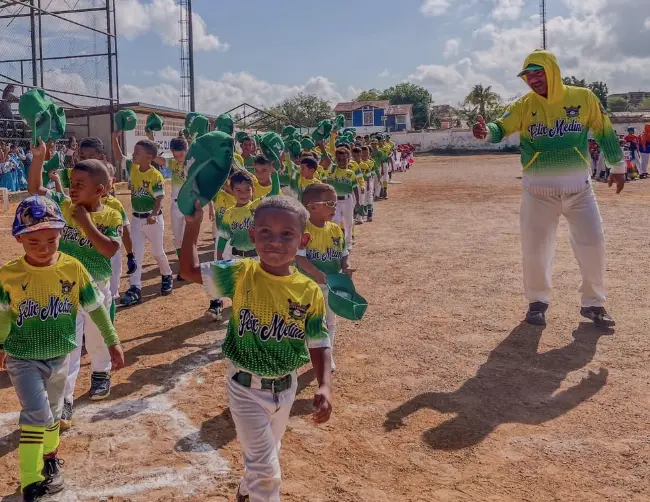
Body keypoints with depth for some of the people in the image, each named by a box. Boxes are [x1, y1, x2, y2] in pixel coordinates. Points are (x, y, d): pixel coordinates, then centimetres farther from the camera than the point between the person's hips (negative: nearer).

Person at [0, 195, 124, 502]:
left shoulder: (73, 268, -13)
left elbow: (95, 308, -2)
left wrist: (112, 342, 2)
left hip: (60, 356, 3)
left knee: (53, 411, 20)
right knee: (37, 413, -14)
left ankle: (50, 458, 44)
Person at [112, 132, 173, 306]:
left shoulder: (156, 176, -17)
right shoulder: (132, 168, 0)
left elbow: (159, 198, -18)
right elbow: (119, 156, 4)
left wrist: (153, 214, -32)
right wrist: (115, 138, -10)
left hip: (153, 219, -5)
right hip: (136, 219, 5)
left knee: (158, 252, 11)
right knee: (136, 253, 1)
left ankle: (167, 277, 37)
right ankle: (135, 289, 1)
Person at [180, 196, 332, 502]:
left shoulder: (310, 291, -13)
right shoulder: (240, 275, -15)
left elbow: (319, 344, -7)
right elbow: (190, 271, -6)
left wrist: (325, 386, -21)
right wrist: (192, 224, -16)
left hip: (286, 388, 3)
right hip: (247, 388, -3)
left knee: (263, 454, 28)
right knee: (267, 470, -1)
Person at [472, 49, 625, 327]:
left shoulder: (583, 98, -3)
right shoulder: (524, 105, -4)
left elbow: (605, 132, 7)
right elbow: (501, 128, -15)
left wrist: (617, 166, 14)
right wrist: (486, 131, -38)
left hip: (578, 188, 1)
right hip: (538, 190, 0)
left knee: (593, 244, 3)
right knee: (534, 248, 1)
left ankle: (593, 303, 21)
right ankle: (537, 302, 22)